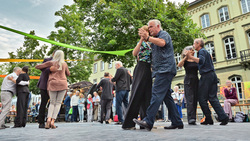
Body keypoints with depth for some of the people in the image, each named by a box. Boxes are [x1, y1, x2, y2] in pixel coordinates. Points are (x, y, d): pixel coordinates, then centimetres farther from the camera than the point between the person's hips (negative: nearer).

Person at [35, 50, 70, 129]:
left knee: (52, 103, 9)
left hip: (53, 84, 0)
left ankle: (49, 119, -14)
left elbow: (37, 67, 9)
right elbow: (68, 74, 25)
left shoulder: (51, 63, 6)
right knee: (58, 103, 2)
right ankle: (53, 121, -10)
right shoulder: (64, 64, 11)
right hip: (63, 84, 0)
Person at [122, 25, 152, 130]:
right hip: (141, 69, -8)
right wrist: (141, 40, -18)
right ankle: (128, 123, -8)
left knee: (147, 96, 5)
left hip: (148, 70, 8)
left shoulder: (149, 44, 21)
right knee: (137, 94, -11)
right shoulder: (141, 42, 3)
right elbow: (134, 53, -15)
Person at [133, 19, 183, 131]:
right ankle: (177, 122, 13)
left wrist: (147, 38, -24)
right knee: (167, 96, 8)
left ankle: (148, 121, -20)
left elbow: (162, 43, -21)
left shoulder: (164, 34, 2)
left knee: (157, 94, -17)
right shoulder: (155, 39, 28)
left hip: (165, 69, -10)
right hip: (161, 71, 10)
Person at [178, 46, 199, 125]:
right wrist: (186, 57, -25)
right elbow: (179, 65, -17)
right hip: (188, 81, -4)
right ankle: (191, 118, -18)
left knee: (195, 100, 1)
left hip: (196, 81, 5)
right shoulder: (185, 61, 4)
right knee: (190, 99, -13)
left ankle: (193, 119, 5)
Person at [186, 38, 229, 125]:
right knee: (213, 98, 5)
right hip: (212, 75, 9)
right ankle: (223, 117, -3)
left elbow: (201, 61, -22)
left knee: (202, 98, -4)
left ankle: (209, 119, -1)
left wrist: (191, 57, -32)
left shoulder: (202, 51, -3)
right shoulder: (206, 52, 26)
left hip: (206, 76, -9)